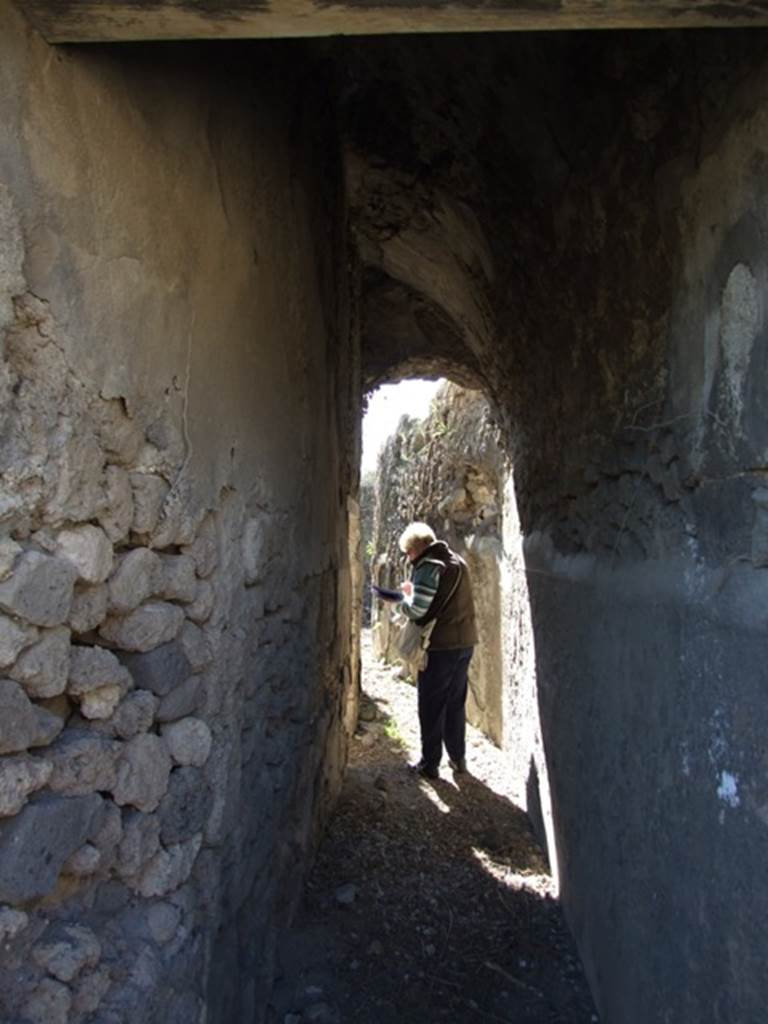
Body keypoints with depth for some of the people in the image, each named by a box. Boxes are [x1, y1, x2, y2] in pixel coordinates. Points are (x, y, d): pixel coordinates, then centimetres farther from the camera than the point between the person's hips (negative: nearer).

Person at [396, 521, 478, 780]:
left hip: (440, 646, -8)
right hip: (465, 642, 8)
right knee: (455, 703, 18)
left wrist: (400, 600, -1)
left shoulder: (429, 565, -14)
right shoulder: (457, 560, 12)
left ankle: (430, 763, 11)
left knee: (431, 707, 4)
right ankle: (458, 758, 26)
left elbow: (417, 610, -20)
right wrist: (415, 590, 13)